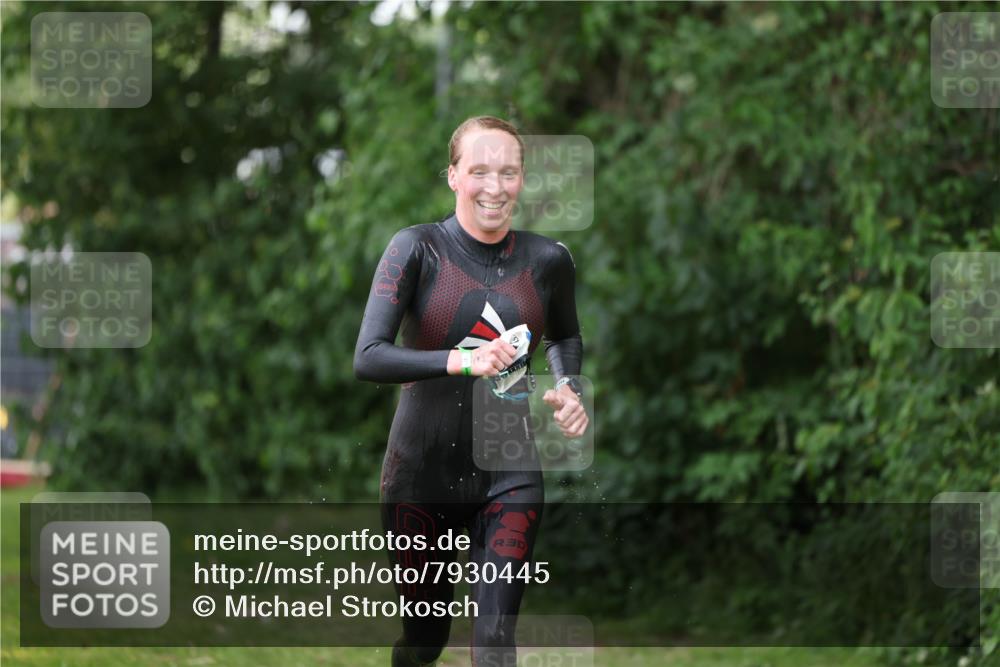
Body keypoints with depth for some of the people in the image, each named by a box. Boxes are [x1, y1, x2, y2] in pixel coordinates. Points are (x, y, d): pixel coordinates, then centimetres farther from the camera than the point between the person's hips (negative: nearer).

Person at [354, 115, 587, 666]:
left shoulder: (547, 260, -1)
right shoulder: (417, 248, -10)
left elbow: (565, 336, 21)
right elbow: (367, 358, -20)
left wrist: (568, 386, 0)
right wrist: (459, 361, -34)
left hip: (509, 475, 1)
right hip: (421, 471, -1)